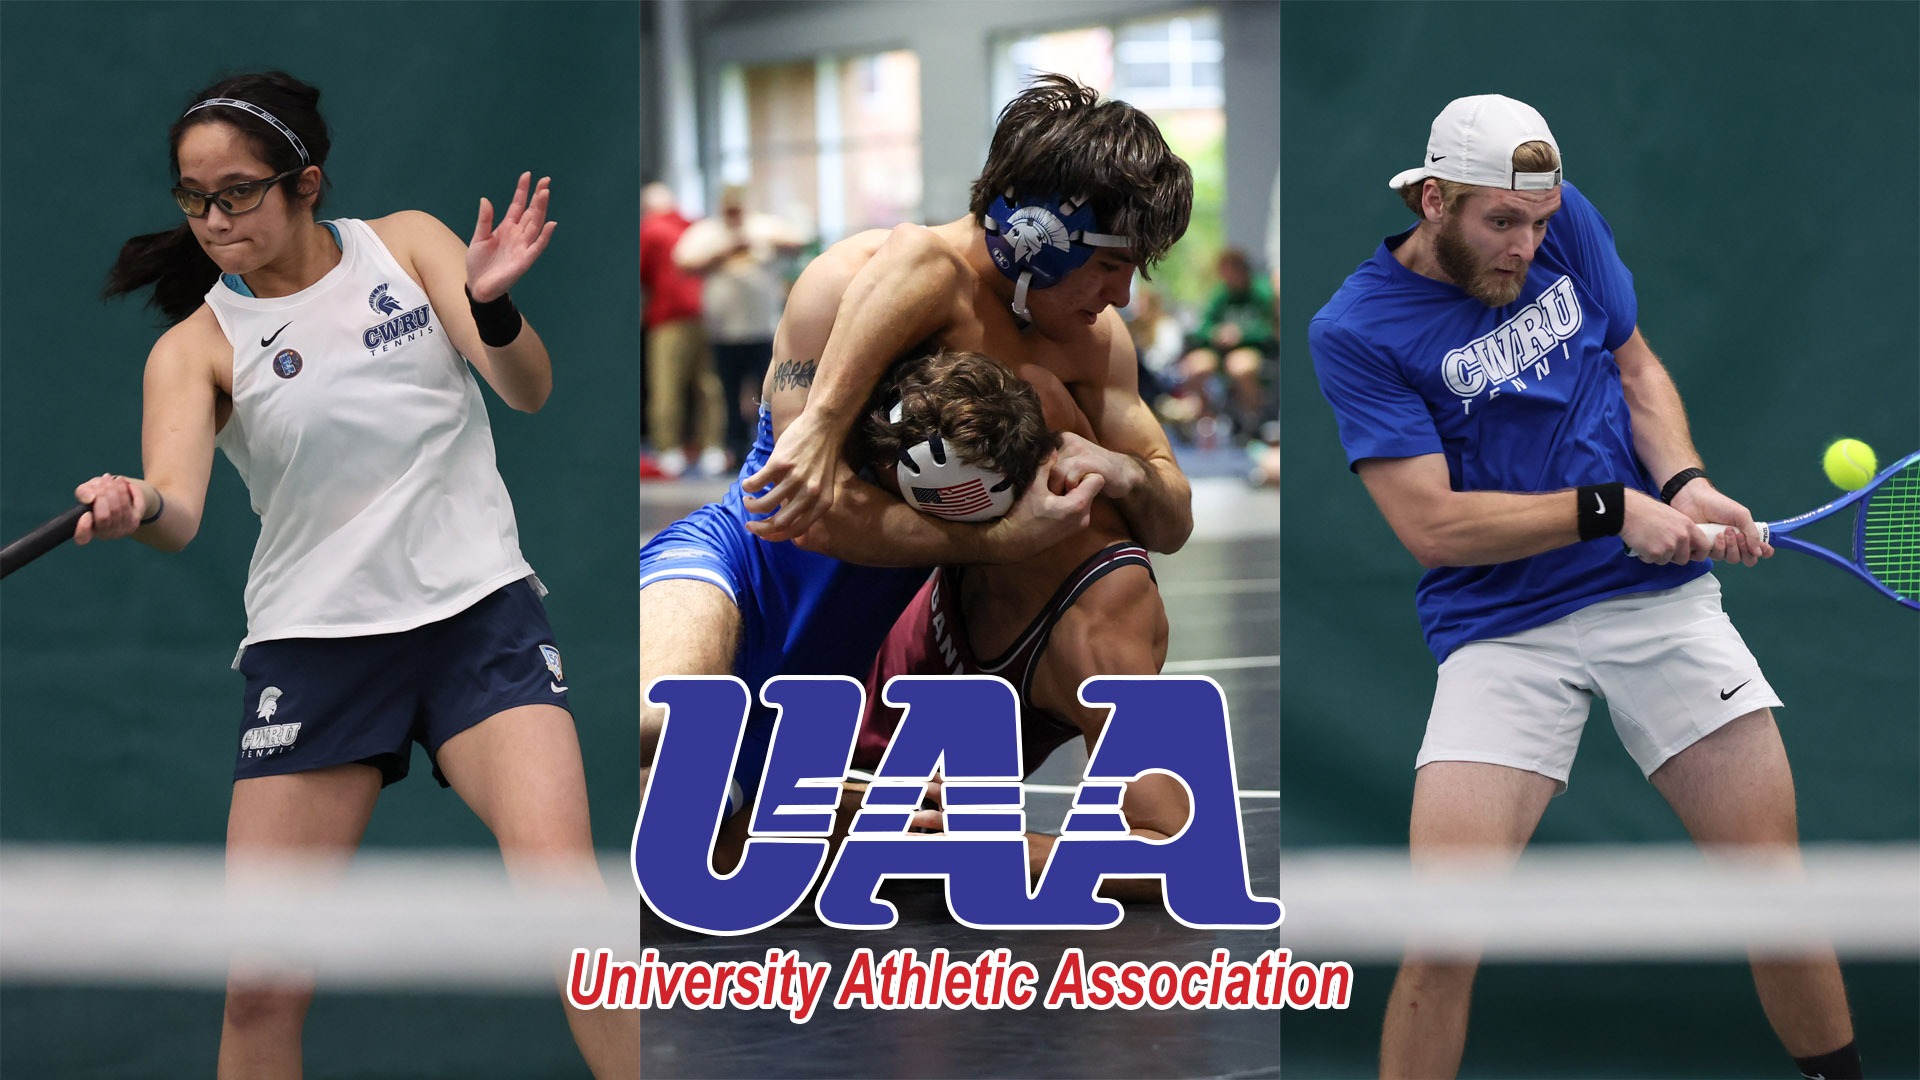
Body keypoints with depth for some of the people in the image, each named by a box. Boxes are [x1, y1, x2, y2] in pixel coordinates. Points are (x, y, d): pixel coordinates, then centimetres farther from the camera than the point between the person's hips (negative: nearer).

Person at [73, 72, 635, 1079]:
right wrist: (134, 506, -41)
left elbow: (527, 388, -5)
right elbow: (177, 510, -17)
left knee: (561, 894, -21)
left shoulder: (407, 243, 3)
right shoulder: (196, 345, -1)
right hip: (314, 644, 0)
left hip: (480, 609, 0)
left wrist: (492, 304, -27)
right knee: (259, 991, -5)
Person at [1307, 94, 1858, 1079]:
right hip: (1502, 629, -3)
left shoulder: (1567, 222, 6)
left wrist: (1685, 484, -3)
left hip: (1658, 594, 3)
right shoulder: (1355, 330, -7)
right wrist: (1614, 509, -16)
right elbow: (1431, 523, -12)